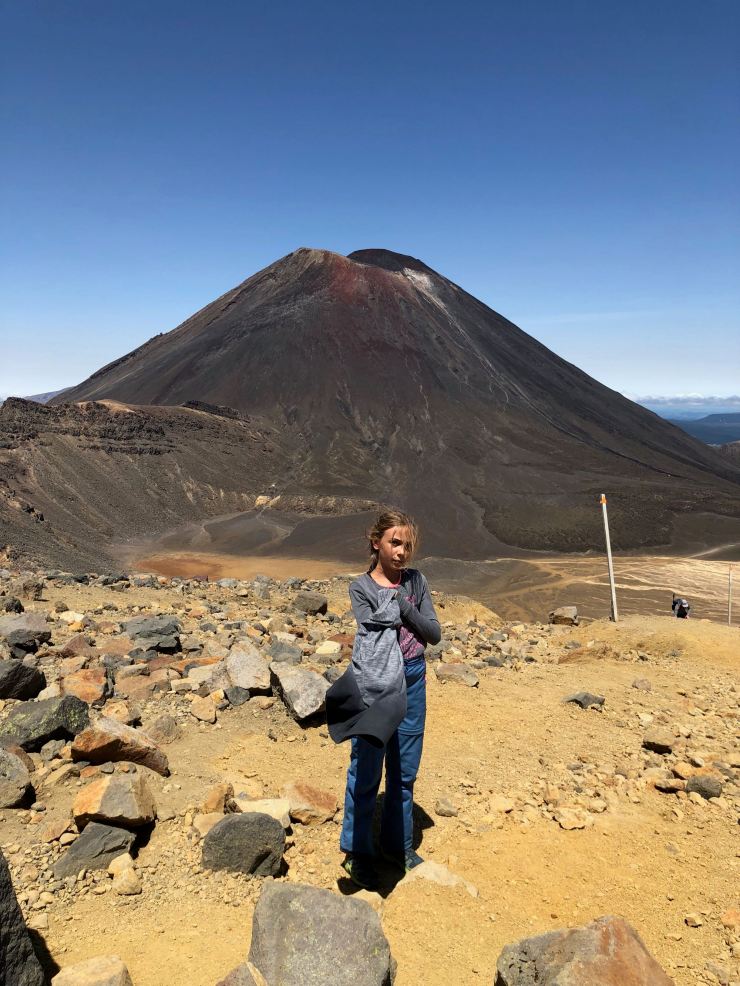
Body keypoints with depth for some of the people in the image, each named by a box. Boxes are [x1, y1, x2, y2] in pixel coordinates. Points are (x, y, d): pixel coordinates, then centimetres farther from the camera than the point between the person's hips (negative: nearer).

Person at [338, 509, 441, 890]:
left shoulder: (416, 582, 3)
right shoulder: (361, 587, -7)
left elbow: (434, 633, -3)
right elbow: (372, 634, -18)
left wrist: (403, 604, -14)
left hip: (413, 679, 4)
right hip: (375, 682, -4)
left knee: (405, 769, 16)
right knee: (366, 770, 8)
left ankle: (397, 843, 34)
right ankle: (357, 851, 26)